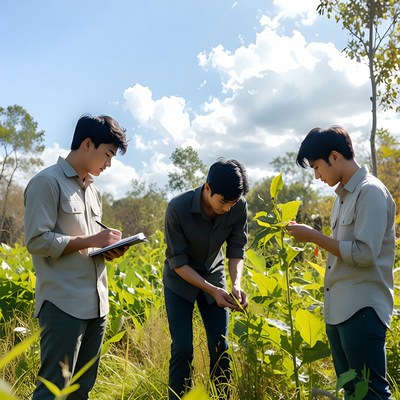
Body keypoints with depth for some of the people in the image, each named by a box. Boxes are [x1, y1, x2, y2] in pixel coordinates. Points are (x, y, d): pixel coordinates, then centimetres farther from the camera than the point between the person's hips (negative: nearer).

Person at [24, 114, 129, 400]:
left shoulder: (93, 190, 17)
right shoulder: (47, 182, -8)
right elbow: (37, 241, -15)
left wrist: (109, 249, 3)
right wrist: (91, 241, -15)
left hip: (96, 304, 8)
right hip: (63, 305, -8)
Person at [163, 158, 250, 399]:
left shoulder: (239, 207, -20)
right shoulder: (178, 208, -29)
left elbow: (236, 250, -10)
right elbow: (177, 261, -23)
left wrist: (236, 284, -27)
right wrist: (212, 291, -31)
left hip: (214, 277, 3)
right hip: (180, 280, -3)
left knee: (221, 347, 3)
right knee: (183, 349, -6)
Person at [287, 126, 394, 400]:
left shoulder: (371, 192, -13)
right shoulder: (343, 195, 14)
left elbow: (365, 254, -21)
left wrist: (314, 237, -15)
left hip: (362, 310, -9)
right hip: (338, 310, 9)